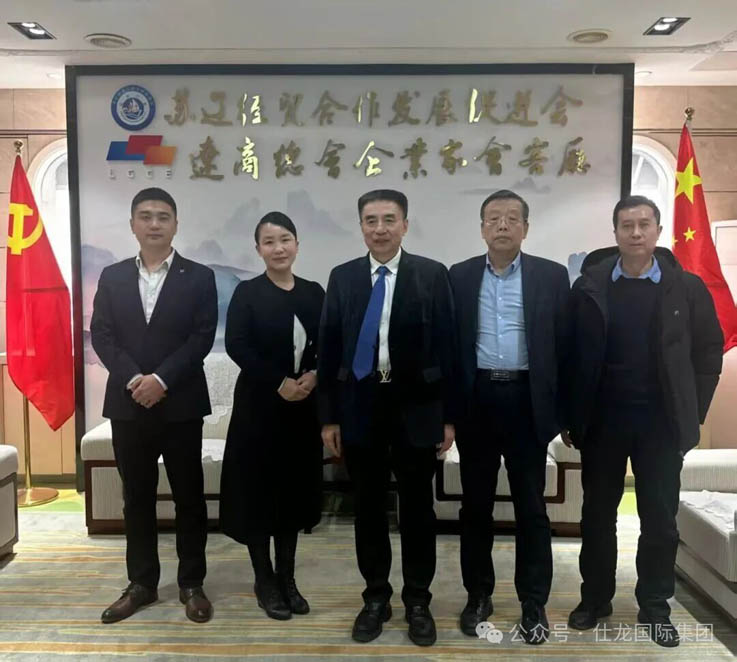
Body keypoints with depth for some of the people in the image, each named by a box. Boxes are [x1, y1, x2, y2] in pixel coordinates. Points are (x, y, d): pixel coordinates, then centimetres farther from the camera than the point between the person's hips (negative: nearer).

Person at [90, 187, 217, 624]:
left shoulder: (199, 277, 1)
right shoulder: (112, 277, 9)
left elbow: (203, 338, -7)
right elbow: (101, 335, 1)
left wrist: (161, 379, -16)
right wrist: (134, 380, -13)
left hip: (181, 404, -2)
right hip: (127, 404, 3)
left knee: (189, 496, 6)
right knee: (137, 498, 11)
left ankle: (192, 584, 20)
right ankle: (142, 583, 26)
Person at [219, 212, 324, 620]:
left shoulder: (314, 293, 6)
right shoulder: (247, 293, -4)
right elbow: (236, 345, -13)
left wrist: (314, 375, -13)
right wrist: (278, 382, -20)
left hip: (303, 407, 3)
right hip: (259, 405, -3)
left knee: (294, 491, 11)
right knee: (258, 491, 3)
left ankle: (287, 579, 26)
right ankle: (265, 583, 20)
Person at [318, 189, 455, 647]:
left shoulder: (433, 275, -2)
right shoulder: (343, 277, 4)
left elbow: (446, 347, -2)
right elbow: (329, 349, 4)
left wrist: (449, 416, -5)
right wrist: (329, 416, 1)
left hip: (416, 407, -1)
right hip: (360, 406, 2)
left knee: (418, 508, 10)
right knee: (369, 507, 12)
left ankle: (418, 601, 28)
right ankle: (376, 597, 30)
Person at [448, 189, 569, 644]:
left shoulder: (552, 276, 2)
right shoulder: (460, 276, 5)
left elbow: (563, 344, 1)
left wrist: (560, 409, -2)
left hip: (527, 400, -1)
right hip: (476, 399, 1)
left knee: (531, 506, 7)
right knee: (476, 504, 11)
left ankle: (534, 603, 22)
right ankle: (479, 595, 27)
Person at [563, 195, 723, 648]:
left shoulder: (687, 287, -1)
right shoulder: (589, 287, -2)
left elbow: (709, 352, 3)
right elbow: (573, 356, 0)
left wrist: (693, 412, -1)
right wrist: (571, 417, -1)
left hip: (662, 423, 0)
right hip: (602, 421, 0)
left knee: (661, 518, 9)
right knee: (598, 514, 12)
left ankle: (655, 606, 28)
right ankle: (595, 598, 29)